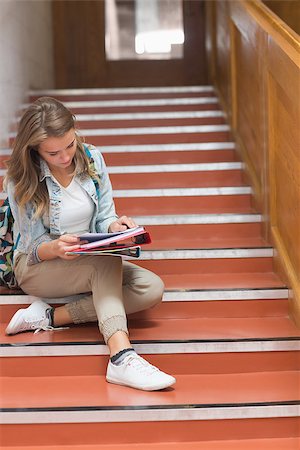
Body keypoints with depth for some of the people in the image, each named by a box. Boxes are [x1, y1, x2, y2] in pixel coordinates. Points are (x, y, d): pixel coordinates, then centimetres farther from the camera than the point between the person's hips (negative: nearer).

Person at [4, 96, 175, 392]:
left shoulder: (91, 159, -5)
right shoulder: (21, 181, -15)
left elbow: (104, 217, -1)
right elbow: (35, 248, -14)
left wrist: (115, 226, -26)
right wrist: (57, 248, -38)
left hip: (94, 261, 5)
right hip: (37, 267, -5)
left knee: (152, 289, -21)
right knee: (106, 260, -36)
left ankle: (51, 317, -26)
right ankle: (121, 357, -53)